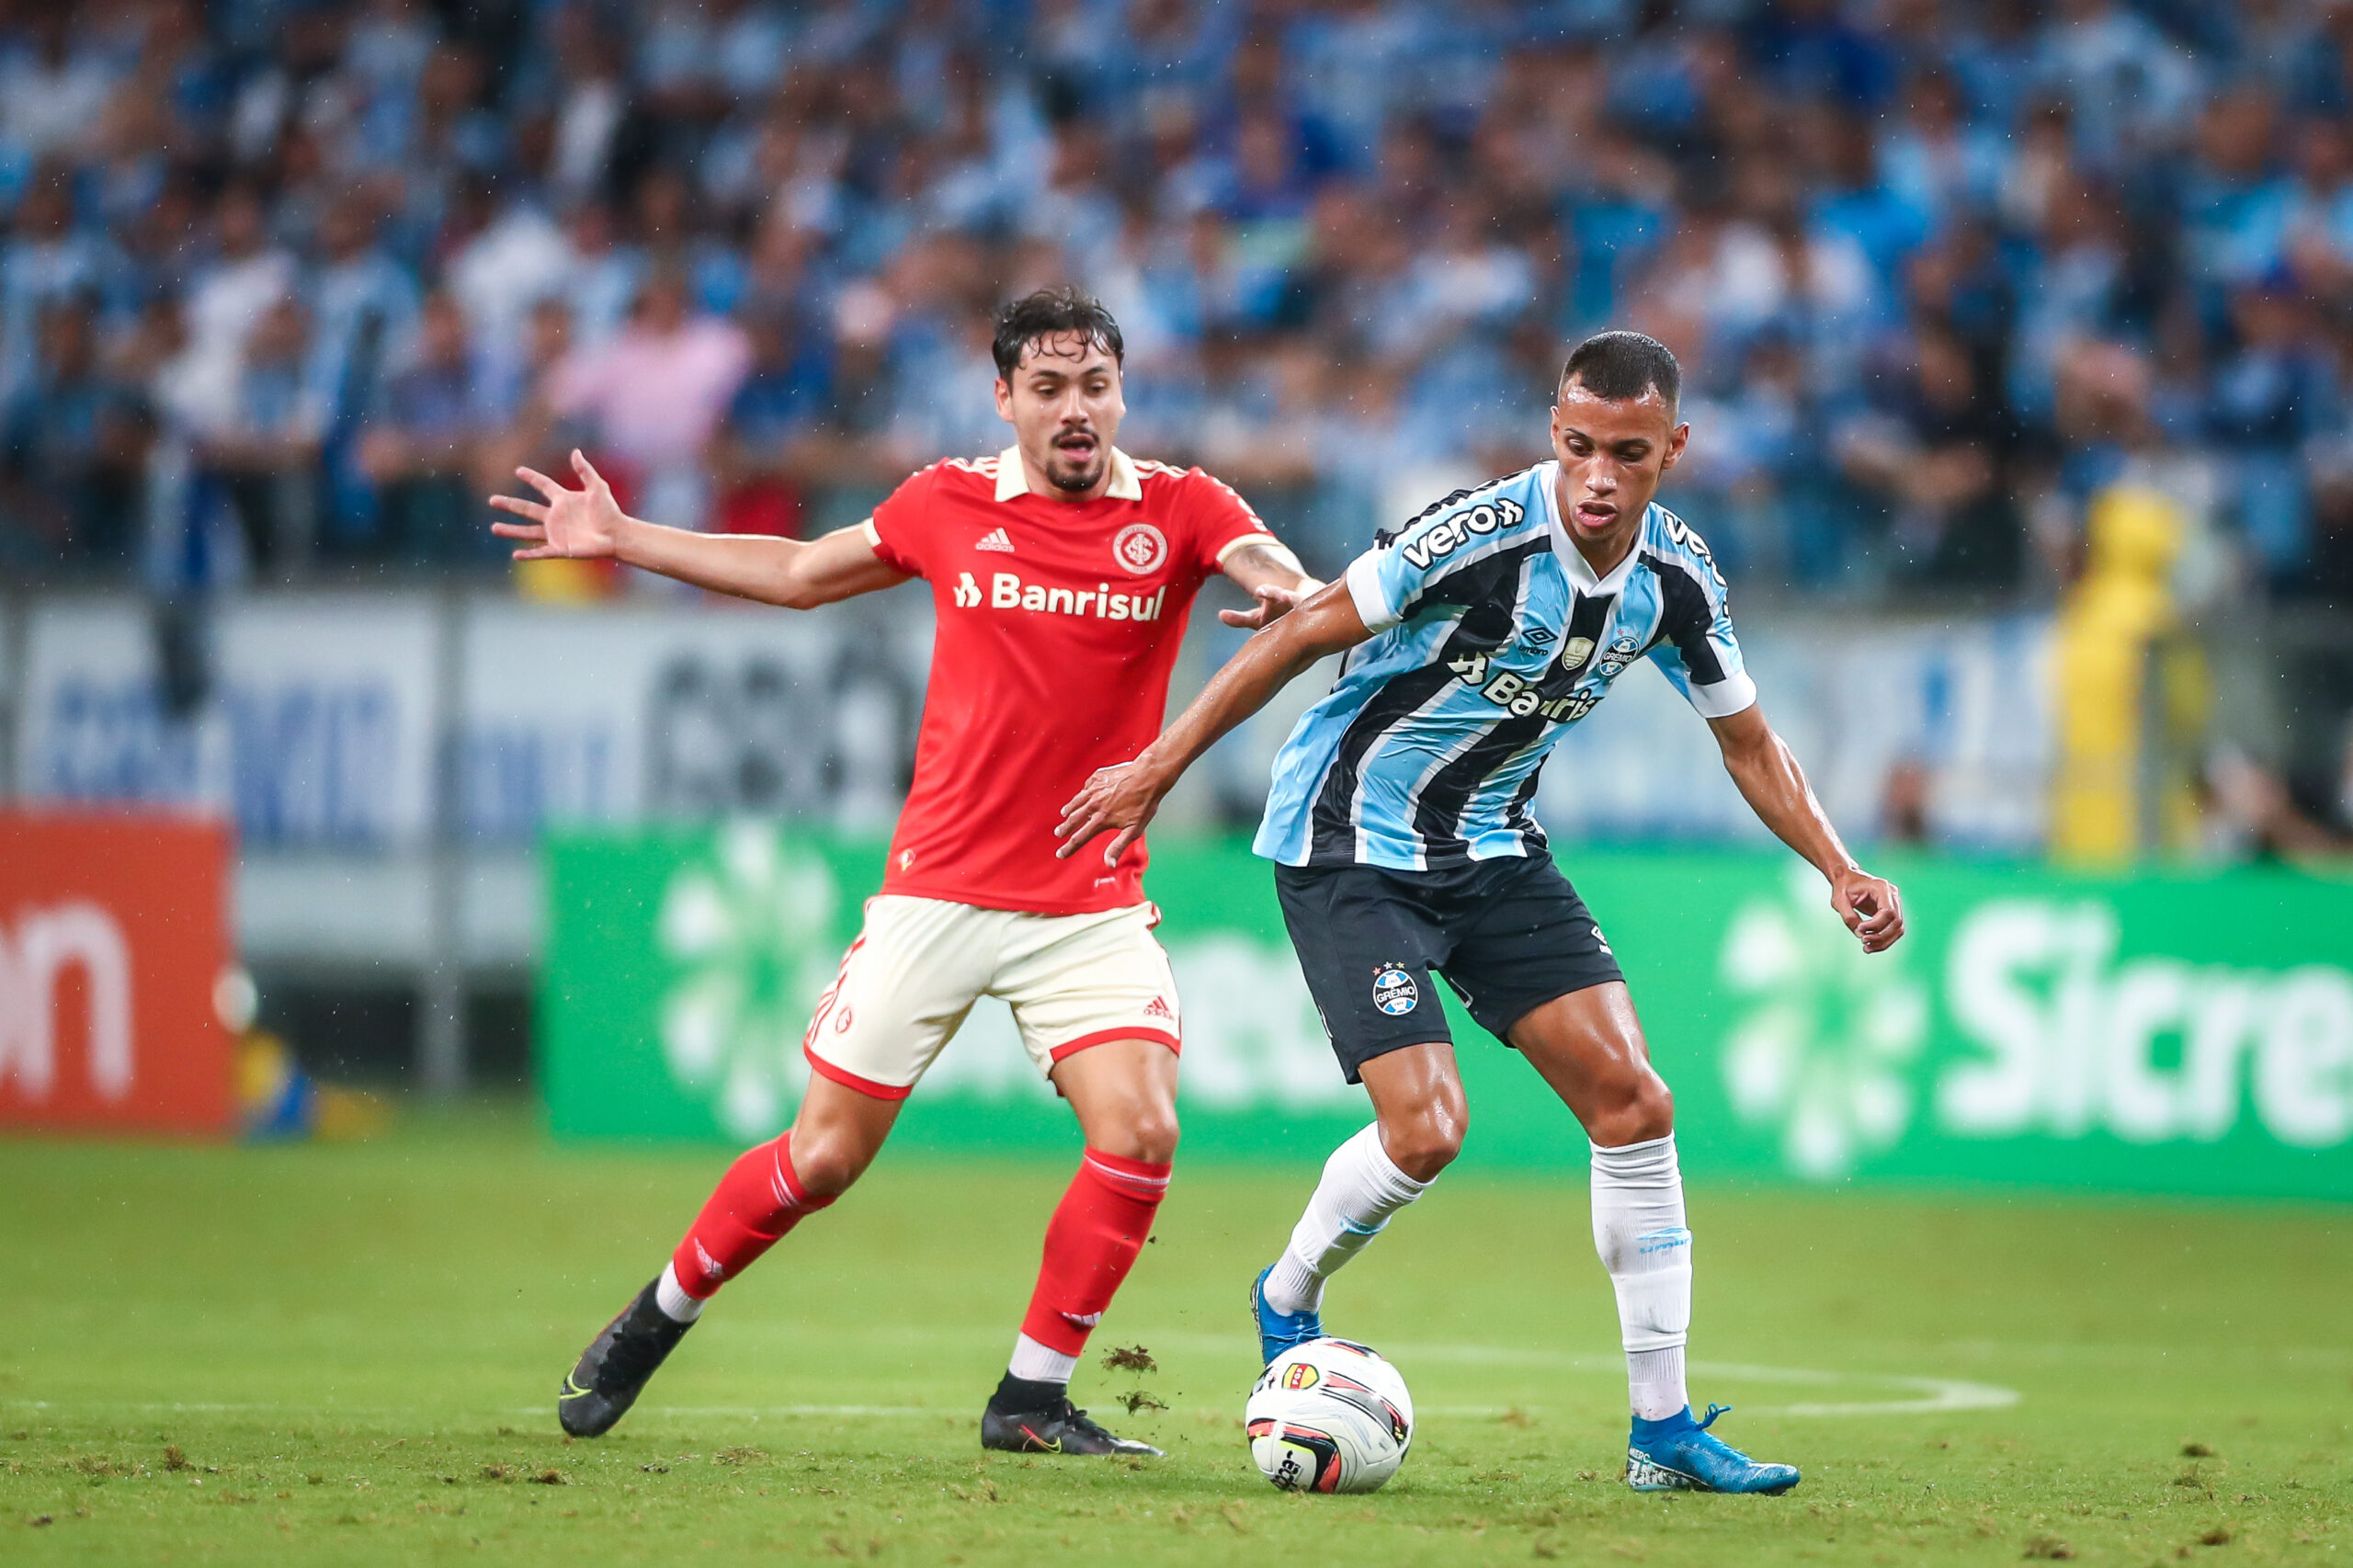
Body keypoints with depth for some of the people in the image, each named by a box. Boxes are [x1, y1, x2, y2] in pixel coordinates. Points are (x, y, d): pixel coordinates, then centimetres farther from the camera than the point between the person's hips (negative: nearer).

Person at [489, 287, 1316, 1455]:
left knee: (1140, 1131, -19)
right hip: (939, 892, 0)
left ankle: (1031, 1399, -3)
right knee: (824, 1155, 3)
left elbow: (1285, 578, -19)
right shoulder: (950, 505, 2)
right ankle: (655, 1320, 27)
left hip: (1092, 908, 0)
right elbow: (799, 572, 18)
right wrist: (622, 540, 19)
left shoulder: (1178, 510, -2)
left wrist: (1291, 599, -44)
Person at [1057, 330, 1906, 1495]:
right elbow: (1303, 635, -18)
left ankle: (1663, 1429, 3)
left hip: (1490, 850, 6)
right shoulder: (1483, 534, -26)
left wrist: (1840, 872, -3)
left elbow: (1747, 742, 9)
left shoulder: (1675, 578, -6)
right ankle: (1287, 1301, 13)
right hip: (1348, 846, -6)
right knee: (1425, 1129, -19)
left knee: (1633, 1103, -5)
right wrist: (1155, 770, -16)